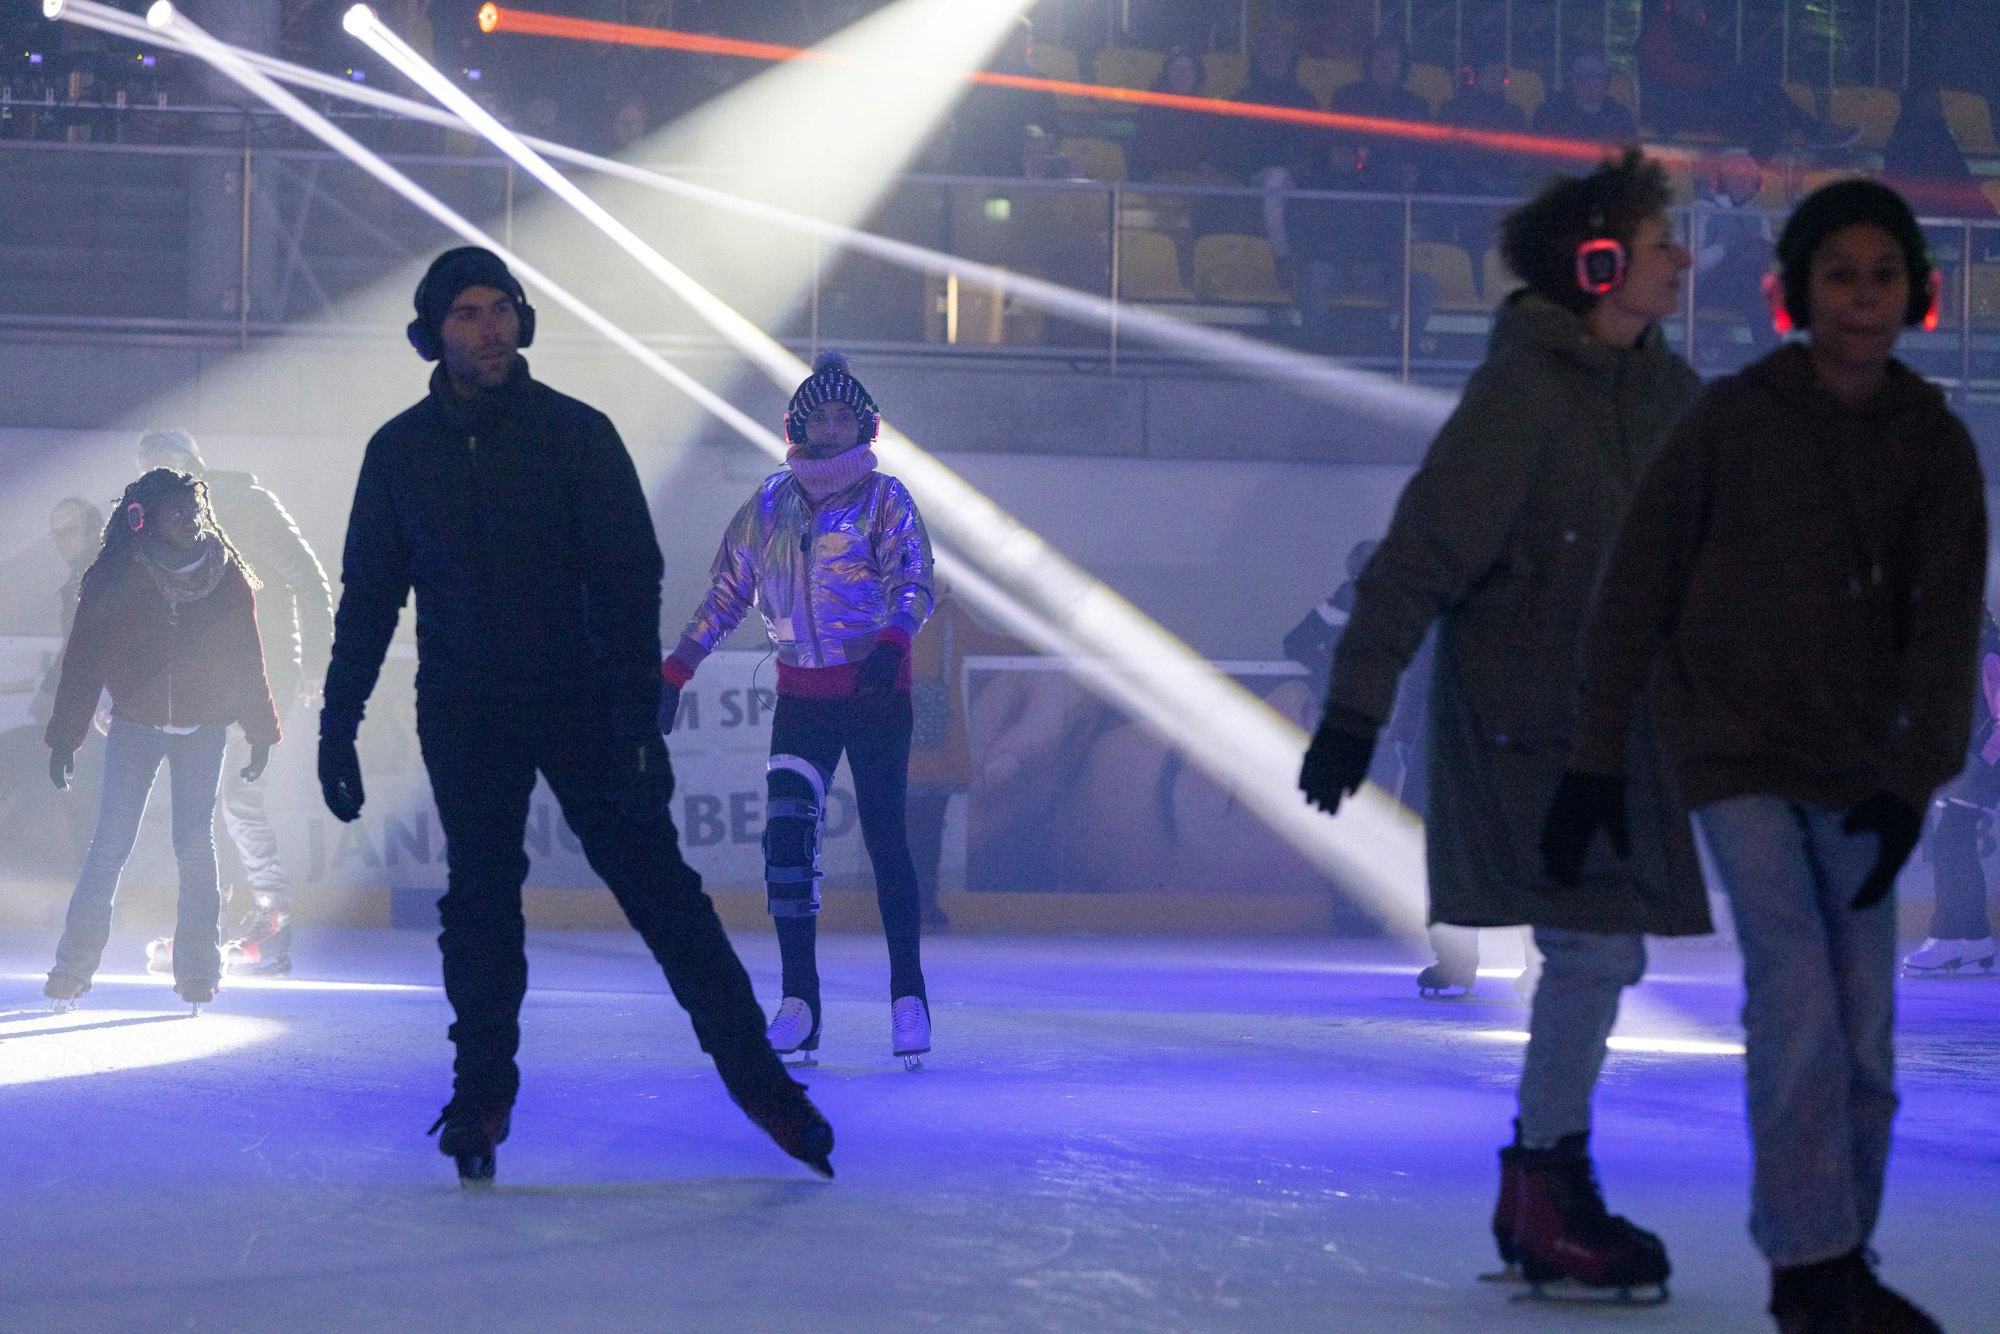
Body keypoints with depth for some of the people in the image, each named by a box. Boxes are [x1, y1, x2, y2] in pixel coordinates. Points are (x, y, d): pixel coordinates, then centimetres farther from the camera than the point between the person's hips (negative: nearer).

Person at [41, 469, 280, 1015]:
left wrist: (260, 735, 9)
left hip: (203, 729, 1)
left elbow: (248, 661, 7)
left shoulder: (228, 580, -1)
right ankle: (72, 970, 0)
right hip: (135, 724, -1)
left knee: (195, 844, -2)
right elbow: (83, 658, -4)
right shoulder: (116, 581, -7)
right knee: (111, 842, -6)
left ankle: (197, 971, 7)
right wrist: (65, 738, -6)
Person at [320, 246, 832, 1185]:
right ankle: (484, 1089, 10)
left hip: (580, 699, -2)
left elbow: (628, 580, -9)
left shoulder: (577, 434, -6)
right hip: (465, 711, 2)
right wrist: (337, 727, 3)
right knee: (478, 899, -3)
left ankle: (752, 1069, 0)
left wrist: (637, 720, -18)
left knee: (655, 880, -5)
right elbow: (368, 597, 8)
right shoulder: (400, 452, 1)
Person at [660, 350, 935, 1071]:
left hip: (876, 693, -3)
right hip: (800, 695, 3)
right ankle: (799, 1005, -5)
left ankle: (908, 997, 4)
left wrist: (891, 643, -33)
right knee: (785, 836, -8)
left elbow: (916, 581, -13)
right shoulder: (769, 504, 8)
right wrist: (674, 674, 11)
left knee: (885, 840, -6)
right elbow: (725, 594, 15)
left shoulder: (885, 499, -2)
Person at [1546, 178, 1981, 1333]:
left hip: (1856, 769, 4)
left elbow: (1946, 626, -6)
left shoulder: (1935, 445, 0)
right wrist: (1596, 760, -5)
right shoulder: (1735, 419, -7)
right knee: (1799, 1000, -16)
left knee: (1865, 1033, 4)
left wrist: (1911, 784, -17)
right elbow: (1635, 591, -4)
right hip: (1736, 751, -3)